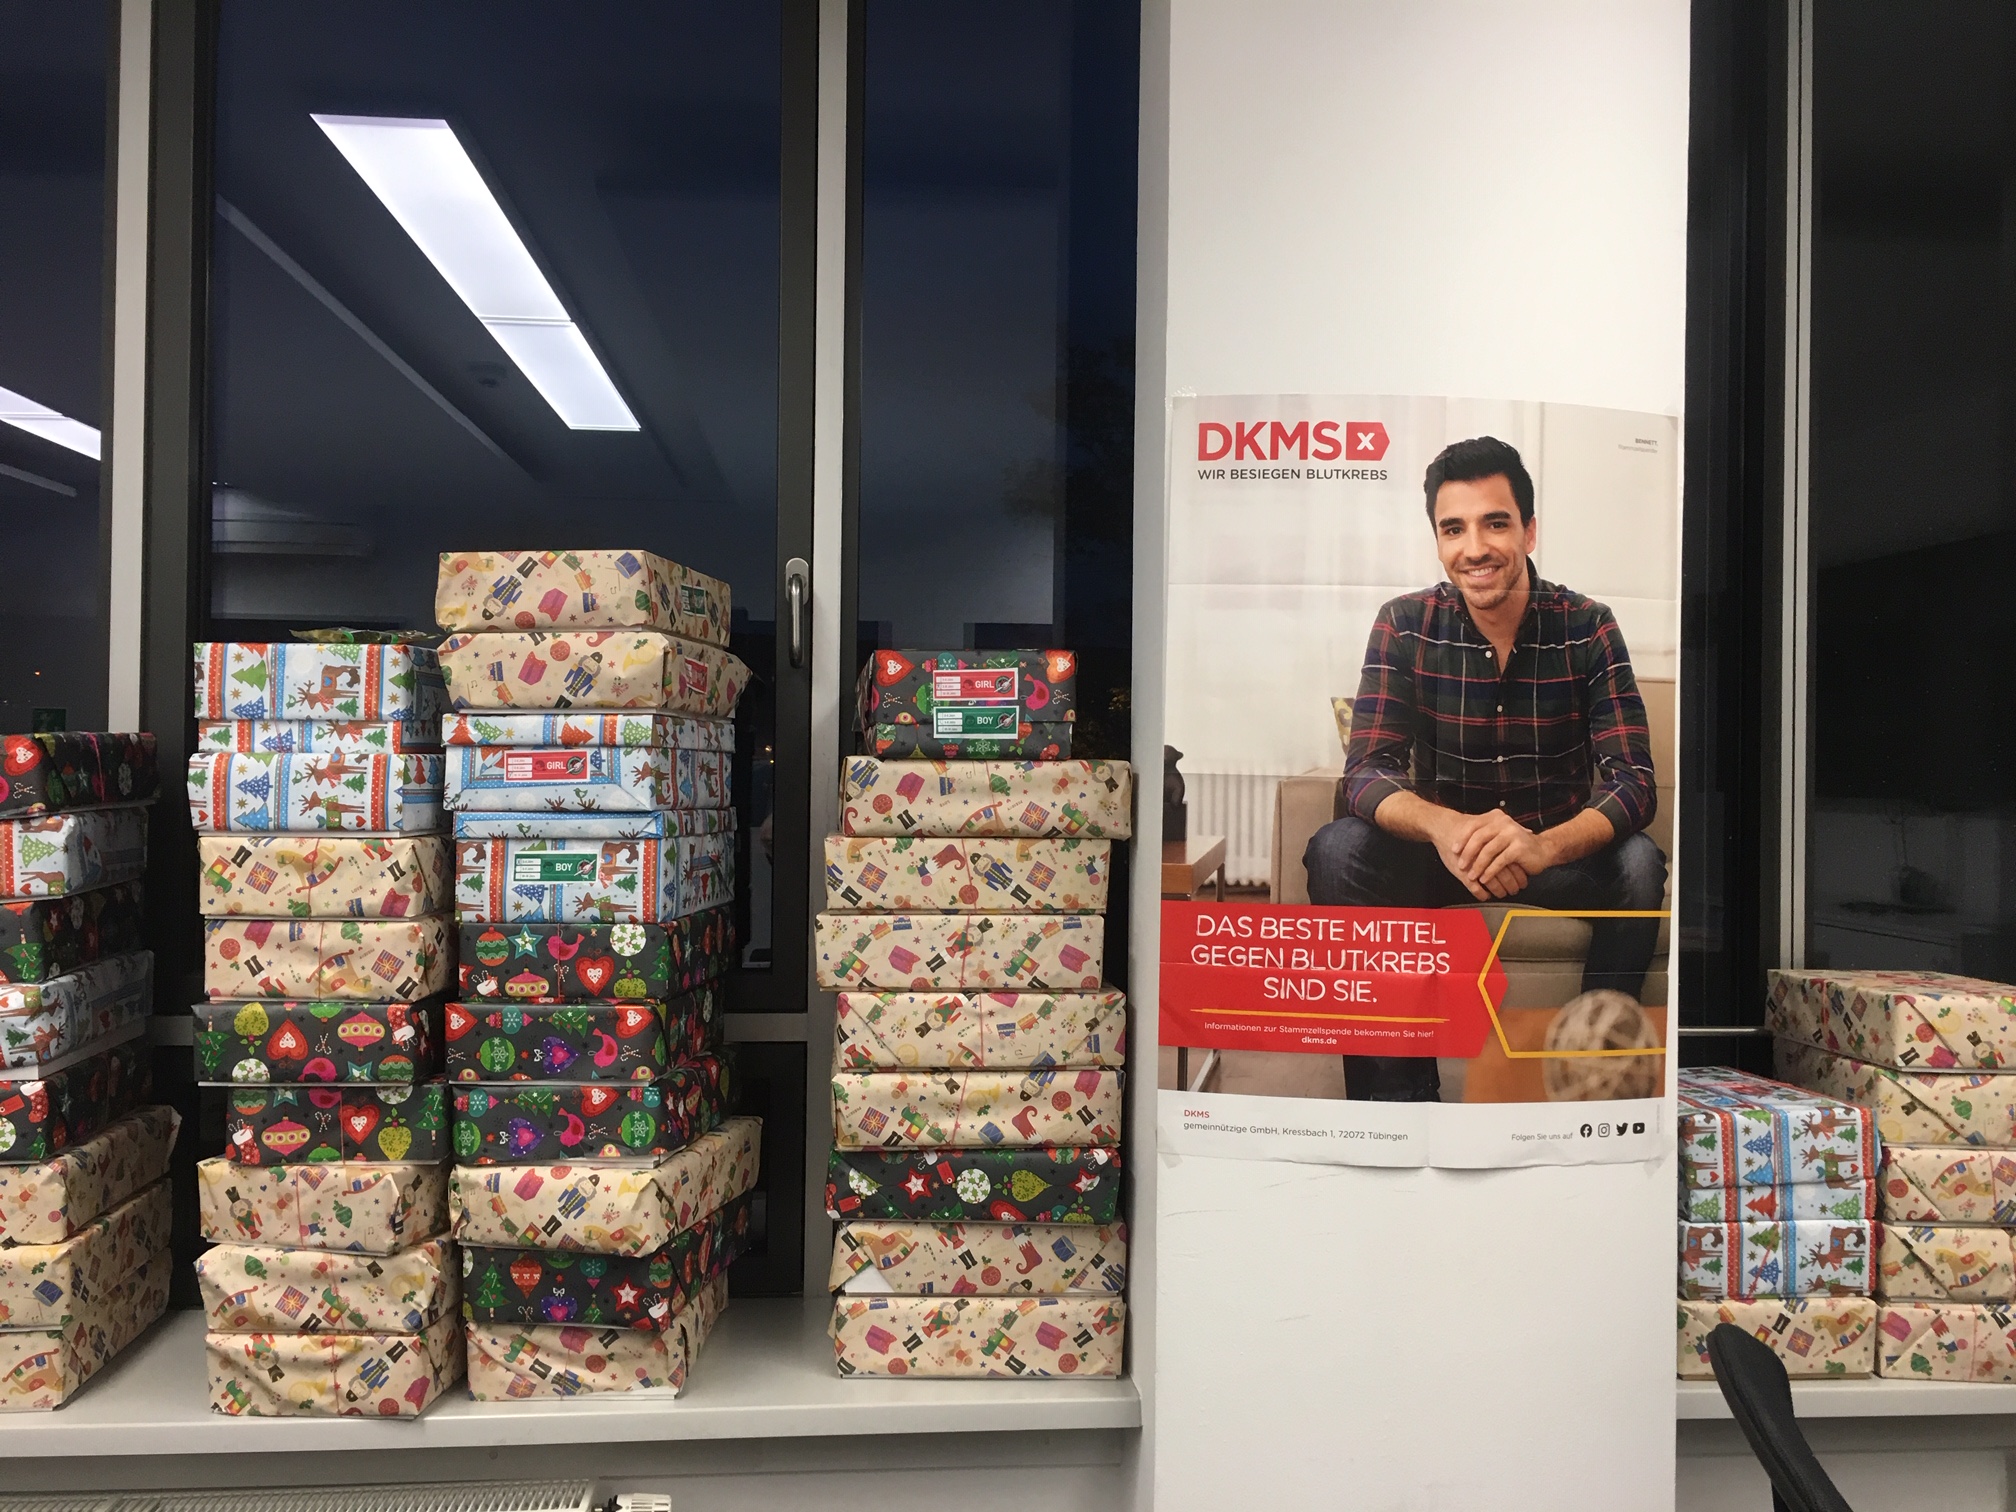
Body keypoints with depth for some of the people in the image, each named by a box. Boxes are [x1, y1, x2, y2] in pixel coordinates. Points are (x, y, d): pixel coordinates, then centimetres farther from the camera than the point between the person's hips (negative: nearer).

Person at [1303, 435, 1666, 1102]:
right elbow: (1367, 771, -17)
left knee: (1638, 863, -31)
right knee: (1336, 851, -27)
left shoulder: (1588, 628, -10)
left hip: (1558, 849, 0)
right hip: (1439, 847, 0)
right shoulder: (1405, 625, -8)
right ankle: (1399, 1092, -22)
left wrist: (1542, 847, -42)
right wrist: (1444, 828, -42)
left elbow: (1632, 783, -19)